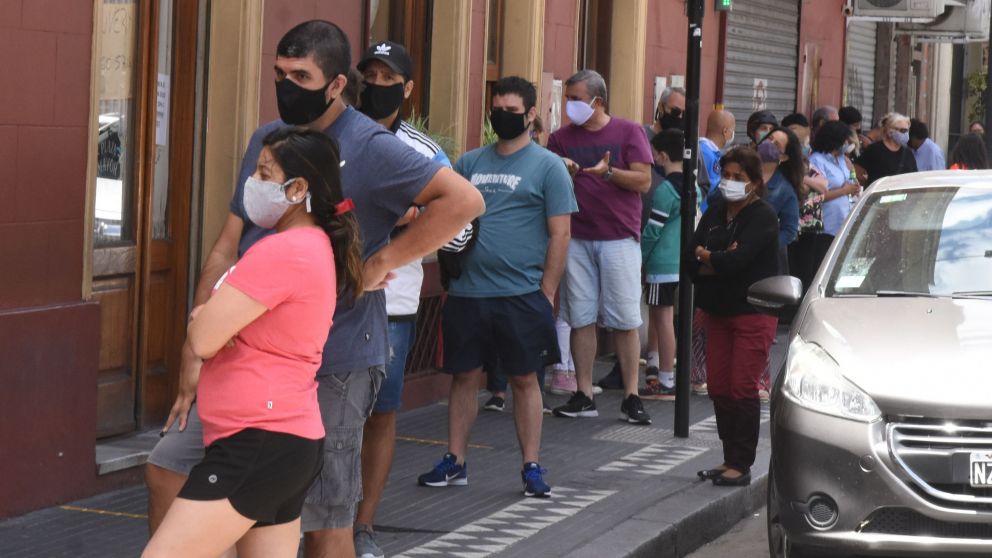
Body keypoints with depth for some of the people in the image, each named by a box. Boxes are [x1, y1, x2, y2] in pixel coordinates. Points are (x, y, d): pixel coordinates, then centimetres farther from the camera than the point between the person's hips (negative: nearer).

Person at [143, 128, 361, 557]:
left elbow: (202, 340, -18)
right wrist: (208, 318, -1)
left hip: (259, 444, -11)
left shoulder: (281, 252, -17)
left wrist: (201, 321, 6)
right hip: (289, 440, 11)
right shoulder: (317, 248, 15)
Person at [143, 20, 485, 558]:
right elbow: (228, 247, 11)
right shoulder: (267, 140, 9)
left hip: (332, 368, -7)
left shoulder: (371, 149, -13)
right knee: (167, 467, 7)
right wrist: (195, 349, 6)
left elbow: (464, 200, -22)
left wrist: (380, 263, -21)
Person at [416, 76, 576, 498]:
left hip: (521, 295, -4)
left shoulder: (547, 167, 0)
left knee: (524, 379, 3)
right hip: (467, 293, 4)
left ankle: (531, 468, 9)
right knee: (464, 375, 7)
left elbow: (559, 234, -3)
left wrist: (545, 294, -9)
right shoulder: (470, 163, 12)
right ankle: (455, 462, 15)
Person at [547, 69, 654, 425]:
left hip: (619, 238, -3)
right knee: (580, 318, 3)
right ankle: (584, 396, 9)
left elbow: (644, 181, -4)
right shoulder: (562, 138, 11)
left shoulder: (628, 132, 2)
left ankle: (631, 397, 1)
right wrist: (565, 173, -10)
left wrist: (607, 172, -18)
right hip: (576, 238, 3)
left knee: (625, 320, -3)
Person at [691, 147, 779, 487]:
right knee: (719, 388, 7)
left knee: (743, 389, -6)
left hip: (754, 314, -7)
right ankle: (730, 459, 17)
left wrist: (706, 258, -5)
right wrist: (721, 261, -17)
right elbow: (692, 259, 1)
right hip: (719, 312, 7)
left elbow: (737, 259, -22)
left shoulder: (762, 217, -9)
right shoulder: (715, 213, 11)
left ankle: (741, 465, -1)